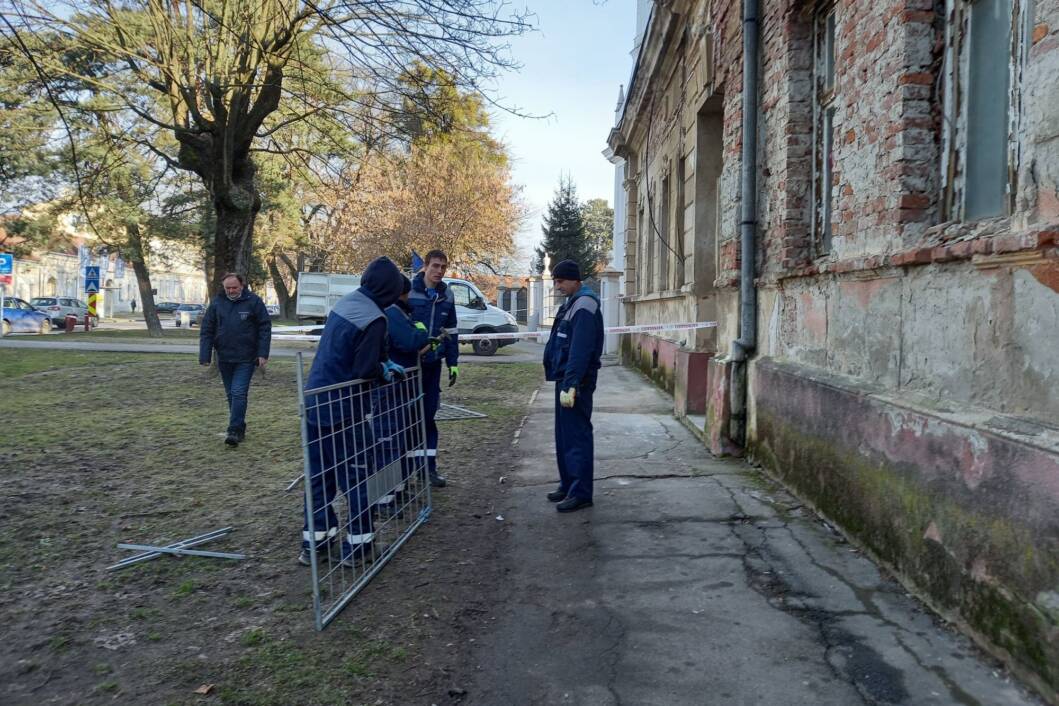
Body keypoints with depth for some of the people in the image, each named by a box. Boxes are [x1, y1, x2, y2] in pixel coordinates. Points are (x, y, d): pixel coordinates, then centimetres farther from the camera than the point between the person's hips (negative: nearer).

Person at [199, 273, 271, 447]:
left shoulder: (253, 301, -5)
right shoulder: (217, 302, 3)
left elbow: (265, 327, -4)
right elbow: (206, 330, 4)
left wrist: (263, 354, -10)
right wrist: (205, 355, -5)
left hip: (245, 358, -4)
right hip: (224, 358, 4)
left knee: (239, 393, -11)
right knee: (231, 395, 12)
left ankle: (234, 431, -7)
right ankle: (240, 428, 24)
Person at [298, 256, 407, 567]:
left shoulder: (345, 303, 7)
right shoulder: (374, 319, -19)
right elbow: (365, 369, -20)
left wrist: (386, 362, 17)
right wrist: (386, 372, 0)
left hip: (315, 402, 8)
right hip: (344, 410, -8)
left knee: (319, 475, 16)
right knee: (357, 476, 7)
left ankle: (314, 542, 25)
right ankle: (357, 545, 14)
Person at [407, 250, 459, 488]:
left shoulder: (446, 295, 6)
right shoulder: (408, 291, -10)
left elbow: (451, 331, 12)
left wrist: (453, 364, 10)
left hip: (433, 364, 5)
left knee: (429, 416, 10)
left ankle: (429, 466, 18)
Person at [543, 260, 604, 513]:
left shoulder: (584, 305, -15)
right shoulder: (572, 303, 16)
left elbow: (580, 350, -24)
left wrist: (570, 385, -27)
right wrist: (563, 382, 17)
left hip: (576, 382, -10)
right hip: (565, 379, 10)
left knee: (577, 435, -5)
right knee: (564, 434, 15)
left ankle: (581, 493, 1)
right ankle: (568, 485, 25)